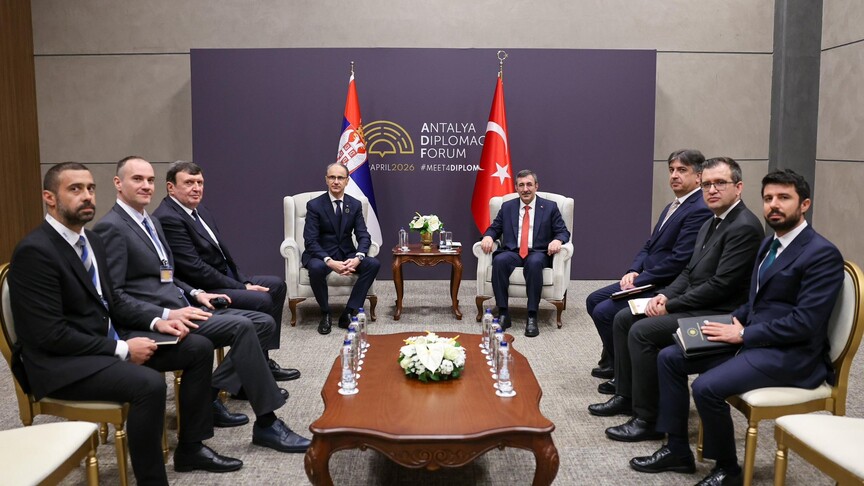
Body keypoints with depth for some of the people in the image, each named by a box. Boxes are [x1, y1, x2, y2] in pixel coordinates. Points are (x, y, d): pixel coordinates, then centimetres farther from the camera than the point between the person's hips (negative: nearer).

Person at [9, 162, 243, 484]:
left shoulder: (92, 240, 10)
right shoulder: (34, 251, -18)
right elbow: (50, 334, -22)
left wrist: (154, 324, 1)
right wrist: (122, 349, -20)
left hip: (108, 341, 9)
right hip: (63, 362, -9)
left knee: (199, 348, 1)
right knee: (149, 383, -33)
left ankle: (190, 447, 10)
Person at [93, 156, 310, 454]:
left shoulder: (151, 222, 19)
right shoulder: (111, 228, -10)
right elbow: (113, 296, -16)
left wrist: (195, 293, 7)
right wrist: (167, 315, -23)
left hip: (179, 307, 9)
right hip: (157, 320, -9)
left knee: (263, 323, -4)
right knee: (241, 327, -26)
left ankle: (209, 397, 1)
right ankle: (266, 424, -19)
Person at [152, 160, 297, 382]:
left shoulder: (198, 209, 10)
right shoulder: (167, 219, -20)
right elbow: (195, 269, -24)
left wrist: (242, 281, -2)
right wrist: (242, 287, -18)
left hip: (225, 278, 10)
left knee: (277, 285, 8)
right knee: (262, 301, -21)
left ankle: (262, 360, 12)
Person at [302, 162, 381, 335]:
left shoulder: (355, 205, 2)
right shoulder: (314, 205, -9)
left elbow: (363, 236, -3)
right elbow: (310, 241, -15)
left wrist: (357, 258, -25)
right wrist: (330, 261, -31)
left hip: (347, 254, 4)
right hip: (321, 255, -3)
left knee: (373, 264, -23)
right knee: (316, 268, -37)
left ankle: (349, 312, -16)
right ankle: (325, 314, -13)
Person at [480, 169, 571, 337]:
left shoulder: (550, 207, 11)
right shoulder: (507, 207, 17)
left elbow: (563, 231, 7)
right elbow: (494, 228, 17)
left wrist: (558, 240, -17)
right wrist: (488, 236, -8)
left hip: (538, 253, -2)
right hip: (512, 252, 2)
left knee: (534, 263, -38)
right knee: (499, 260, -33)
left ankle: (532, 317, -33)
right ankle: (503, 314, -27)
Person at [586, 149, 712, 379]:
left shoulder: (700, 210, -17)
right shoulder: (672, 206, 15)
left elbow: (679, 260, -23)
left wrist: (640, 280, -18)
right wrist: (633, 271, -1)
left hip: (664, 288, -10)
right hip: (645, 279, 10)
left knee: (603, 312, -16)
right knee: (593, 300, 10)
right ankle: (612, 357, 23)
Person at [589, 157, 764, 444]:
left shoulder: (745, 227, -18)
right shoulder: (710, 224, 14)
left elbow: (721, 286, -22)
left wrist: (670, 305, -17)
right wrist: (665, 295, -3)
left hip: (718, 313, -10)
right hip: (695, 303, 10)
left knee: (642, 331, -23)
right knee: (623, 318, 6)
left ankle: (648, 420, -11)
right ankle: (625, 395, 17)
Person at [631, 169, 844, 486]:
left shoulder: (822, 253, -15)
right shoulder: (769, 244, 14)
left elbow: (805, 324, -21)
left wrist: (743, 334, -18)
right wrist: (731, 323, 3)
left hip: (790, 354, -9)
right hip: (753, 338, 9)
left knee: (706, 387, -27)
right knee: (669, 358, 0)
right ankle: (677, 450, 8)